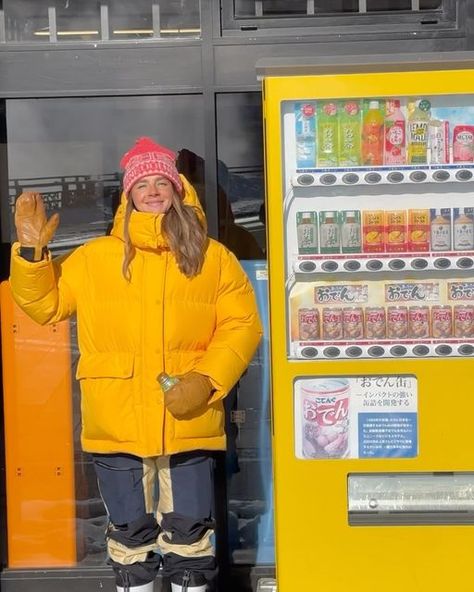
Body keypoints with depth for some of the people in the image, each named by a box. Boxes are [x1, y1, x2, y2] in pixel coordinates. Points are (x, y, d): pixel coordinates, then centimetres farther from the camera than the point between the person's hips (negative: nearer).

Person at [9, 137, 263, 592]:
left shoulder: (213, 257, 4)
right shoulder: (94, 257, 6)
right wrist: (31, 252, -3)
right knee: (130, 536, 14)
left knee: (189, 534, 9)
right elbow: (45, 304, 12)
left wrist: (206, 380, -13)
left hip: (188, 426, -1)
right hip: (117, 428, 1)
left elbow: (242, 325, 0)